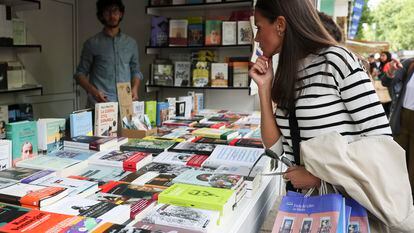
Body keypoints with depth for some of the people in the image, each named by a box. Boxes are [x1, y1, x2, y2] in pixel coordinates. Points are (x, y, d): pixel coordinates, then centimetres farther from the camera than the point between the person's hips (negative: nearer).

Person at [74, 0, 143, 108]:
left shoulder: (131, 43, 13)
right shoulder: (92, 43, 4)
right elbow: (80, 73, 5)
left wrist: (135, 89, -2)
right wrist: (93, 91, -13)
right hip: (100, 103, -3)